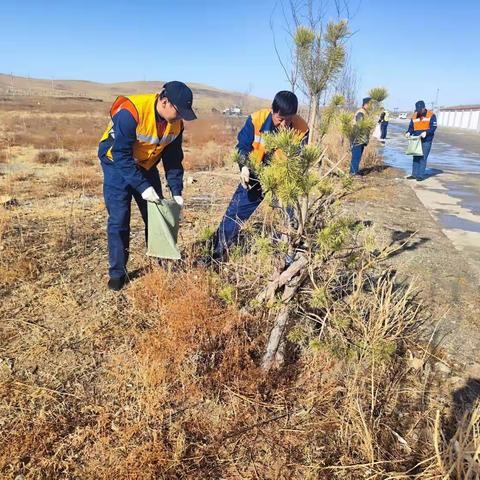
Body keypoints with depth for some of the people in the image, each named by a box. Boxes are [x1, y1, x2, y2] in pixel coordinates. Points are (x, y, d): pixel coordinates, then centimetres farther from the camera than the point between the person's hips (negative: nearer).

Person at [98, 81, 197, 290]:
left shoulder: (176, 124, -12)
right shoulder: (131, 112, -32)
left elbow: (173, 159, -2)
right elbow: (120, 155, -31)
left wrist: (176, 192, -9)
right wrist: (143, 187, -34)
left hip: (145, 165, 6)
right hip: (117, 163, -5)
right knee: (119, 220, -8)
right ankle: (117, 272, 6)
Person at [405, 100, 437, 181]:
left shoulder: (431, 115, -4)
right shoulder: (414, 116, 8)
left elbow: (433, 127, -9)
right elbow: (411, 127, 11)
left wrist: (426, 132, -26)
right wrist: (408, 132, -10)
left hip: (426, 140, -5)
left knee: (423, 158, -5)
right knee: (416, 157, 8)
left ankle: (421, 175, -1)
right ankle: (414, 174, 14)